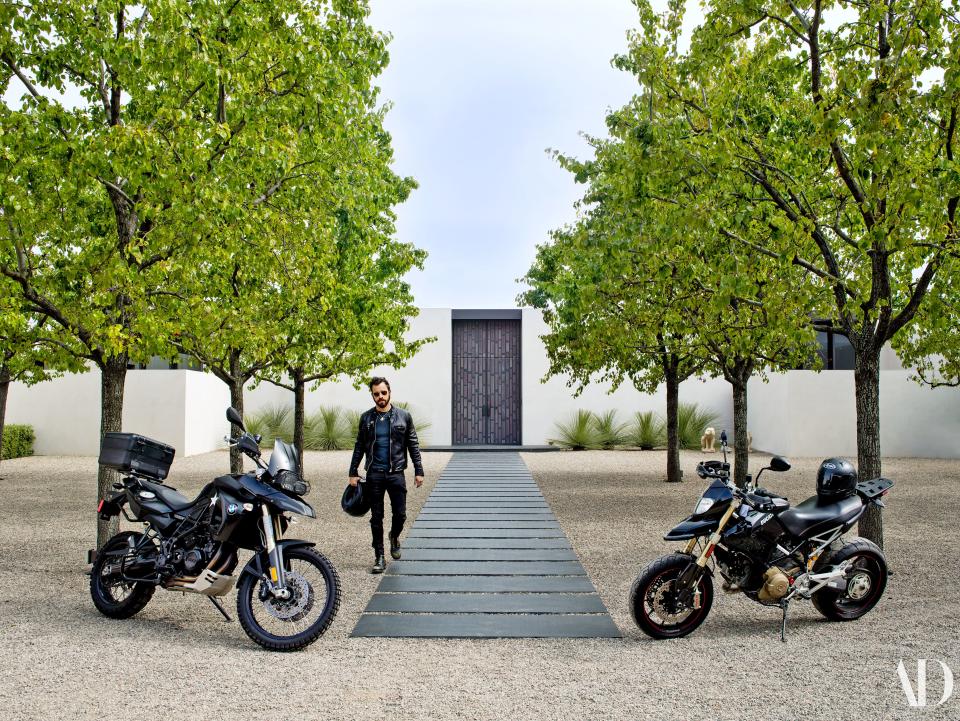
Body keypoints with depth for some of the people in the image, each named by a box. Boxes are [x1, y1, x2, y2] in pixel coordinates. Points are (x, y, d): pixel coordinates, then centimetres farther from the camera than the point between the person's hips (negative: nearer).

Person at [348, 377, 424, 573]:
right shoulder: (366, 418, 6)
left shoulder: (403, 416, 3)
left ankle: (394, 537, 32)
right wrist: (353, 473, 6)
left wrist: (418, 471, 1)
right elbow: (359, 447, 11)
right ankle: (379, 558, 12)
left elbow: (413, 445, 6)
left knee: (400, 515, 0)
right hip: (374, 474, 1)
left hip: (396, 474, -1)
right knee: (376, 518, 3)